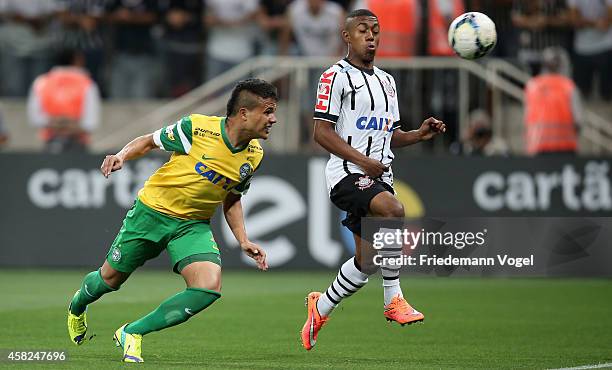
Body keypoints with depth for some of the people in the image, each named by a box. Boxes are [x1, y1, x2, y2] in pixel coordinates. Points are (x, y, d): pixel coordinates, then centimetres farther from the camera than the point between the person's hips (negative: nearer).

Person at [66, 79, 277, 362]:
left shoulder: (254, 154, -4)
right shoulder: (197, 127, -20)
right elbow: (148, 142, -5)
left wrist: (243, 241, 3)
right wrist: (122, 156, -23)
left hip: (193, 225, 3)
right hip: (152, 211, -3)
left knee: (209, 288, -22)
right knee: (110, 278, 12)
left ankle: (132, 333, -7)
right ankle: (77, 307, 51)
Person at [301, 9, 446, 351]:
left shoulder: (387, 81, 20)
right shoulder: (337, 76, -3)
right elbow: (322, 132, -10)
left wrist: (419, 135, 5)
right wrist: (363, 161, -18)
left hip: (379, 178, 8)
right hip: (347, 173, -8)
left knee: (366, 262, 3)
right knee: (394, 210, -34)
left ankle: (321, 307, 28)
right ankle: (394, 300, -24)